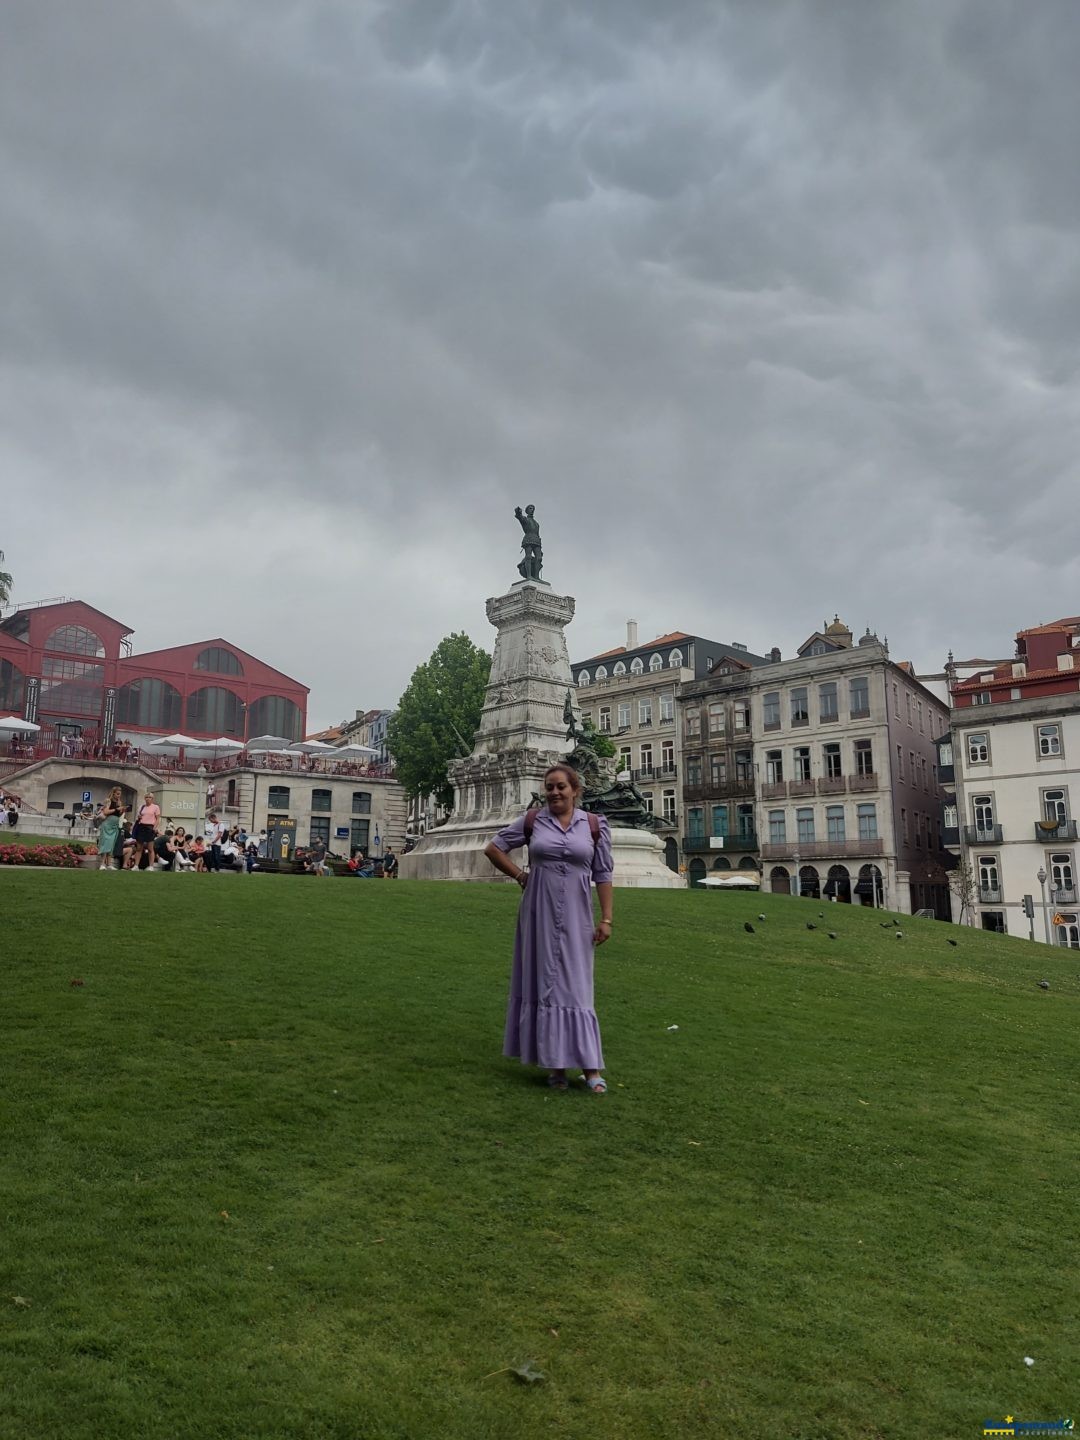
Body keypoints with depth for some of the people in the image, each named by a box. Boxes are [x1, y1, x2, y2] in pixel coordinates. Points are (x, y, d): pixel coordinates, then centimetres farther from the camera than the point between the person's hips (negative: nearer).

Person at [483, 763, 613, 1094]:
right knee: (544, 983, 6)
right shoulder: (533, 821, 1)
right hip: (539, 914, 1)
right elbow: (493, 848, 10)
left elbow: (603, 875, 1)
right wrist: (521, 876, 3)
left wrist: (606, 919, -4)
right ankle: (556, 1064, 16)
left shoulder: (594, 825, 0)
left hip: (575, 918, -1)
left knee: (575, 986, 1)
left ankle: (590, 1067, 7)